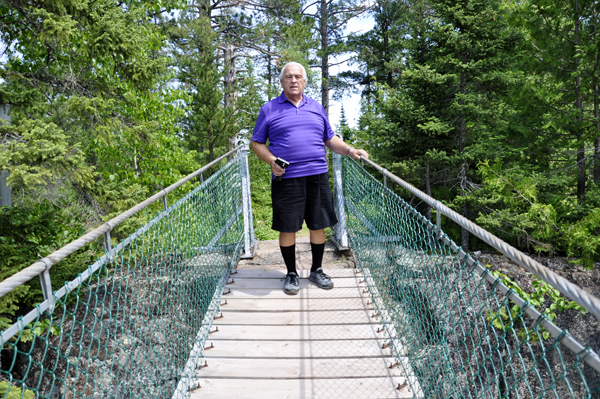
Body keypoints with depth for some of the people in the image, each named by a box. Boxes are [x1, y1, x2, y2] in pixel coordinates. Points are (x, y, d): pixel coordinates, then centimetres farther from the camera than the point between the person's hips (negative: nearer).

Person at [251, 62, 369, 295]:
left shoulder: (316, 108, 17)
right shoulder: (269, 109, 7)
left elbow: (330, 139, 21)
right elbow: (257, 143, 7)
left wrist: (350, 150, 4)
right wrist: (271, 161, -10)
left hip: (317, 176, 3)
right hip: (286, 179, -3)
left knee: (318, 225, 7)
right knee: (287, 228, 2)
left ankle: (317, 271, 26)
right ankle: (291, 274, 20)